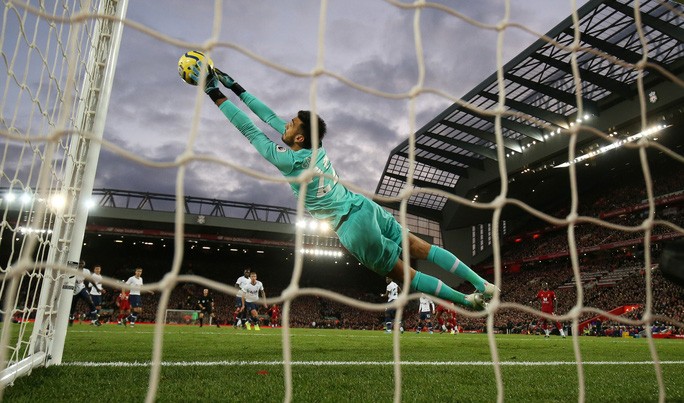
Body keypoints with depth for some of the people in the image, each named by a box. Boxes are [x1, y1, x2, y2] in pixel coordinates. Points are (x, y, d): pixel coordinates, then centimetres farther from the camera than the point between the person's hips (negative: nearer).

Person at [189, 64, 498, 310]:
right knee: (420, 249, 11)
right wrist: (234, 87, 19)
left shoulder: (290, 160, -18)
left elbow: (250, 130, -10)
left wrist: (214, 93, -1)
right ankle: (482, 284, 13)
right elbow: (269, 117, 12)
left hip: (354, 229, -7)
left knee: (403, 273, 6)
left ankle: (468, 300, 10)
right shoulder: (312, 145, 3)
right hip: (365, 207, 7)